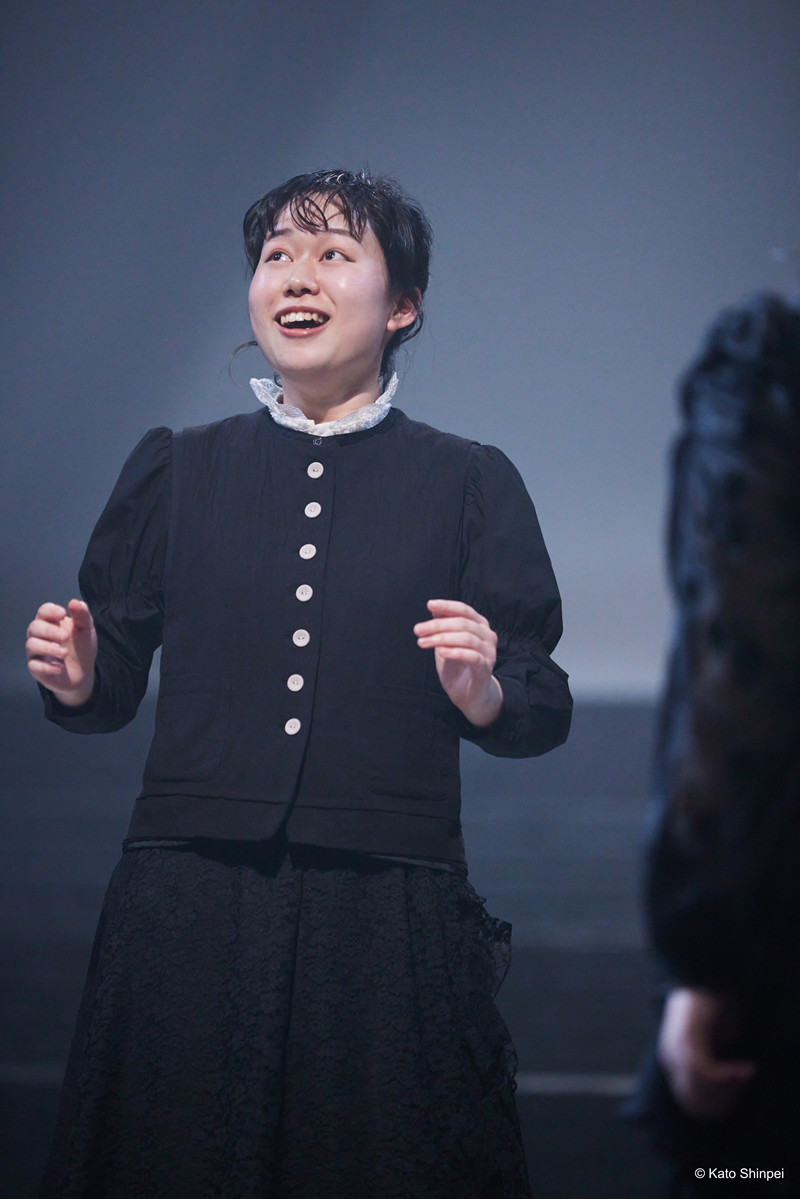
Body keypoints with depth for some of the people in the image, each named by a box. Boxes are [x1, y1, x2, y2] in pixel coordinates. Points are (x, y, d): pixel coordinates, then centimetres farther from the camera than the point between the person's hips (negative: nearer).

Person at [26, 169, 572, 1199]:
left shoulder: (468, 484, 8)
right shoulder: (175, 471, 12)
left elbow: (542, 713, 5)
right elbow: (113, 689, 15)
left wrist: (485, 696, -16)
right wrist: (75, 682, -7)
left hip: (390, 919, -1)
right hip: (188, 909, 1)